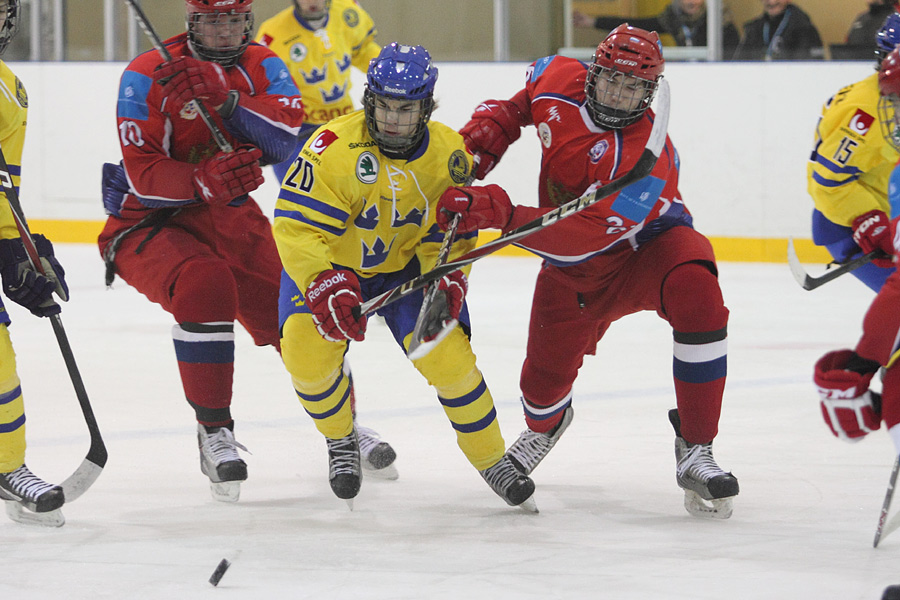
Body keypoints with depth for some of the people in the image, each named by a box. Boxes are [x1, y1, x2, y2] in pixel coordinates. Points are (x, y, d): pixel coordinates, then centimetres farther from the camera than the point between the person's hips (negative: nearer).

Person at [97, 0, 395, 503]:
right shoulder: (147, 77, -16)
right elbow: (143, 176, -22)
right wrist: (205, 181, -40)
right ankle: (214, 432, -23)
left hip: (232, 217, 5)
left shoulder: (263, 68, -2)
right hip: (149, 221, -5)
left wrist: (226, 101, -36)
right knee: (206, 286, -34)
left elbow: (288, 136, -21)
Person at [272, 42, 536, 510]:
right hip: (329, 263, -2)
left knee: (448, 353, -14)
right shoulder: (334, 148, -29)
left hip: (405, 268, 2)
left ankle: (492, 459, 8)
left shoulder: (449, 155, -14)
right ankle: (341, 441, 7)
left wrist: (445, 278, -23)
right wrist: (325, 287, -42)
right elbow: (296, 226, -30)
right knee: (306, 348, -23)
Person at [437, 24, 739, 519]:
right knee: (544, 380, 3)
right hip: (574, 270, 5)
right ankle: (546, 424, 47)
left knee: (696, 293, -38)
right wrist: (489, 130, -6)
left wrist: (497, 212, -49)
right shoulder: (558, 80, -16)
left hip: (645, 245, -5)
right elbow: (522, 101, 12)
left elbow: (583, 236, -42)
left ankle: (695, 450, -30)